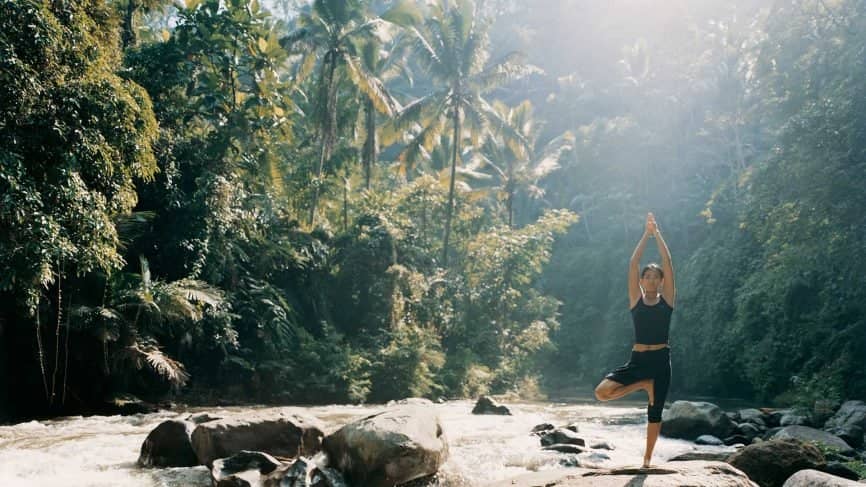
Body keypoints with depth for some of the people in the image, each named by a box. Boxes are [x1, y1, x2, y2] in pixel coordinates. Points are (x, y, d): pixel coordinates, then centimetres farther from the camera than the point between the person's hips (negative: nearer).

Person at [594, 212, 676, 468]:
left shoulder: (667, 300, 4)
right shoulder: (636, 300, 5)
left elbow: (667, 262, -1)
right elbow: (633, 263, 0)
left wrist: (657, 234, 1)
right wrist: (646, 234, 1)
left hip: (660, 359, 0)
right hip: (636, 360, 1)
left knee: (655, 411, 3)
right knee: (601, 392, -17)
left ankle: (647, 458, 19)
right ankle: (643, 385, 7)